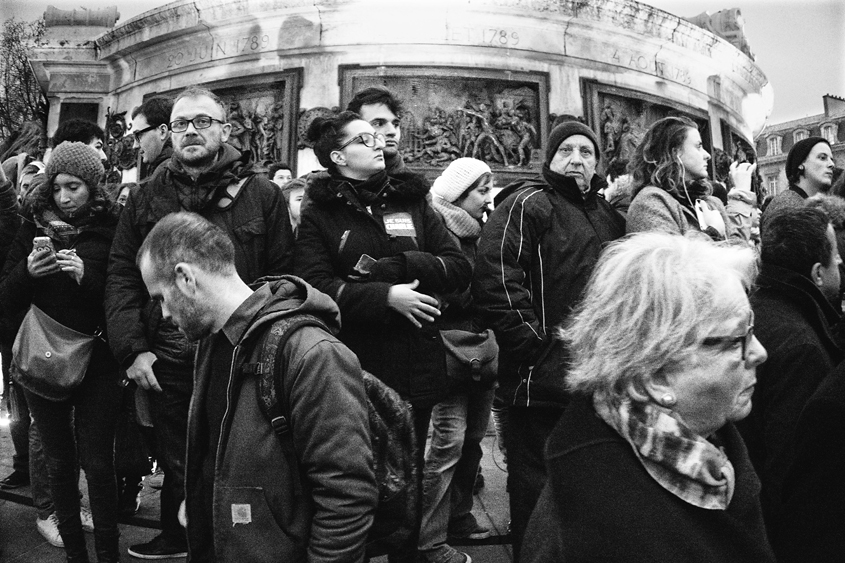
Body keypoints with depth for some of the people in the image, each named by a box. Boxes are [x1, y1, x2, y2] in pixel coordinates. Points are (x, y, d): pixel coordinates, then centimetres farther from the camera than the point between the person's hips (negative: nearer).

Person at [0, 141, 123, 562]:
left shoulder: (110, 231, -2)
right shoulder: (34, 228, 6)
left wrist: (86, 276, -20)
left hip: (96, 362, -3)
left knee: (97, 463, -2)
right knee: (59, 461, 10)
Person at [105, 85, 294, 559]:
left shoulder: (262, 194, -3)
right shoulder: (146, 199, 7)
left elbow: (282, 279, -4)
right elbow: (121, 276, 5)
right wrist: (133, 348, -5)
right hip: (167, 360, 3)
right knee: (176, 462, 20)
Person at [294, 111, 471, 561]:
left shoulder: (413, 202, 11)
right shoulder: (319, 214, 3)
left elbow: (459, 267, 2)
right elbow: (315, 285, -10)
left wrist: (395, 265, -11)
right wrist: (386, 295, -19)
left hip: (415, 366, 3)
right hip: (352, 367, -2)